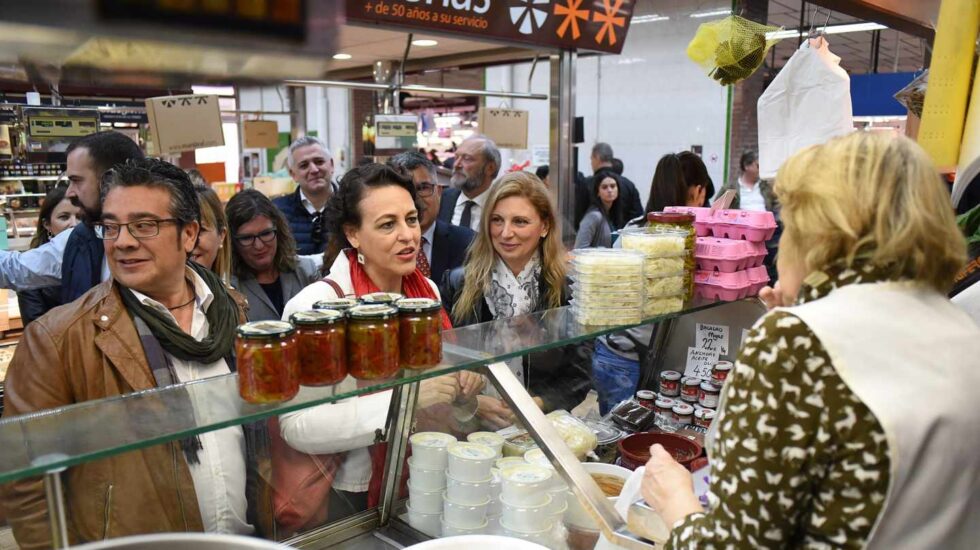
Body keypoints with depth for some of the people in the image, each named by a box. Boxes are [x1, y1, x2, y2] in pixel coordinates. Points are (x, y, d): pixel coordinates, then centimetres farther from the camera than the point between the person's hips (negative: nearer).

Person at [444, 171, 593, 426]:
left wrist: (535, 405, -12)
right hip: (471, 425, 1)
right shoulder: (459, 284, 2)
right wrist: (473, 402, -11)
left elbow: (579, 377, 3)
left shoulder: (569, 288, -1)